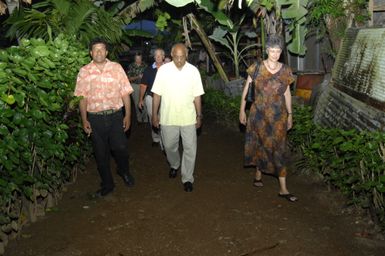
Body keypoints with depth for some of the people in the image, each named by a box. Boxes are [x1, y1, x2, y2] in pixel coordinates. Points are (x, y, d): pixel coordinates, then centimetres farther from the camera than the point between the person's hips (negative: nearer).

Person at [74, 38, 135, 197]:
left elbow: (125, 93, 1)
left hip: (115, 115, -1)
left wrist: (128, 115, -2)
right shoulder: (84, 72, 2)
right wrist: (84, 120, 0)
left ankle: (124, 171, 29)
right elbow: (82, 97, 3)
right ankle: (107, 184, 28)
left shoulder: (117, 68, 1)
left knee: (120, 148, -5)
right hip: (95, 118, 1)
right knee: (100, 154, 10)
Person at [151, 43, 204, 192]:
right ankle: (174, 165, 44)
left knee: (190, 149, 2)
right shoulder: (163, 70, -5)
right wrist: (154, 114, -1)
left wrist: (199, 115, 4)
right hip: (168, 117, 0)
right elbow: (157, 94, -1)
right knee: (169, 146, 14)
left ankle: (187, 178, 17)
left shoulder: (193, 71, -3)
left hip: (188, 118, 0)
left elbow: (197, 96, 3)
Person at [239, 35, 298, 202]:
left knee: (278, 148, 2)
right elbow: (246, 90, 0)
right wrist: (242, 111, -1)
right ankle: (258, 175, 33)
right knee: (261, 144, 10)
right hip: (259, 114, -1)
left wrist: (290, 115, 10)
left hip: (278, 116, 1)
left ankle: (283, 189, 4)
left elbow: (287, 94, 8)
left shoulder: (285, 71, 0)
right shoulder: (257, 68, -6)